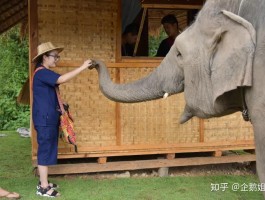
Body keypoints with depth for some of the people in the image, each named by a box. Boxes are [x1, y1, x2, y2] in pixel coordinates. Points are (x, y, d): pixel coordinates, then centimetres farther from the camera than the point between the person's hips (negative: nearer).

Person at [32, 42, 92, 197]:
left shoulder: (45, 73, 18)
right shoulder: (41, 72, -15)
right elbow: (62, 79, -29)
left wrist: (59, 105, 14)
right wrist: (82, 67, -26)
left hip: (49, 118, 10)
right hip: (45, 119, -10)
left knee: (48, 150, 13)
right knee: (45, 150, -7)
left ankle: (44, 182, 21)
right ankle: (43, 187, -2)